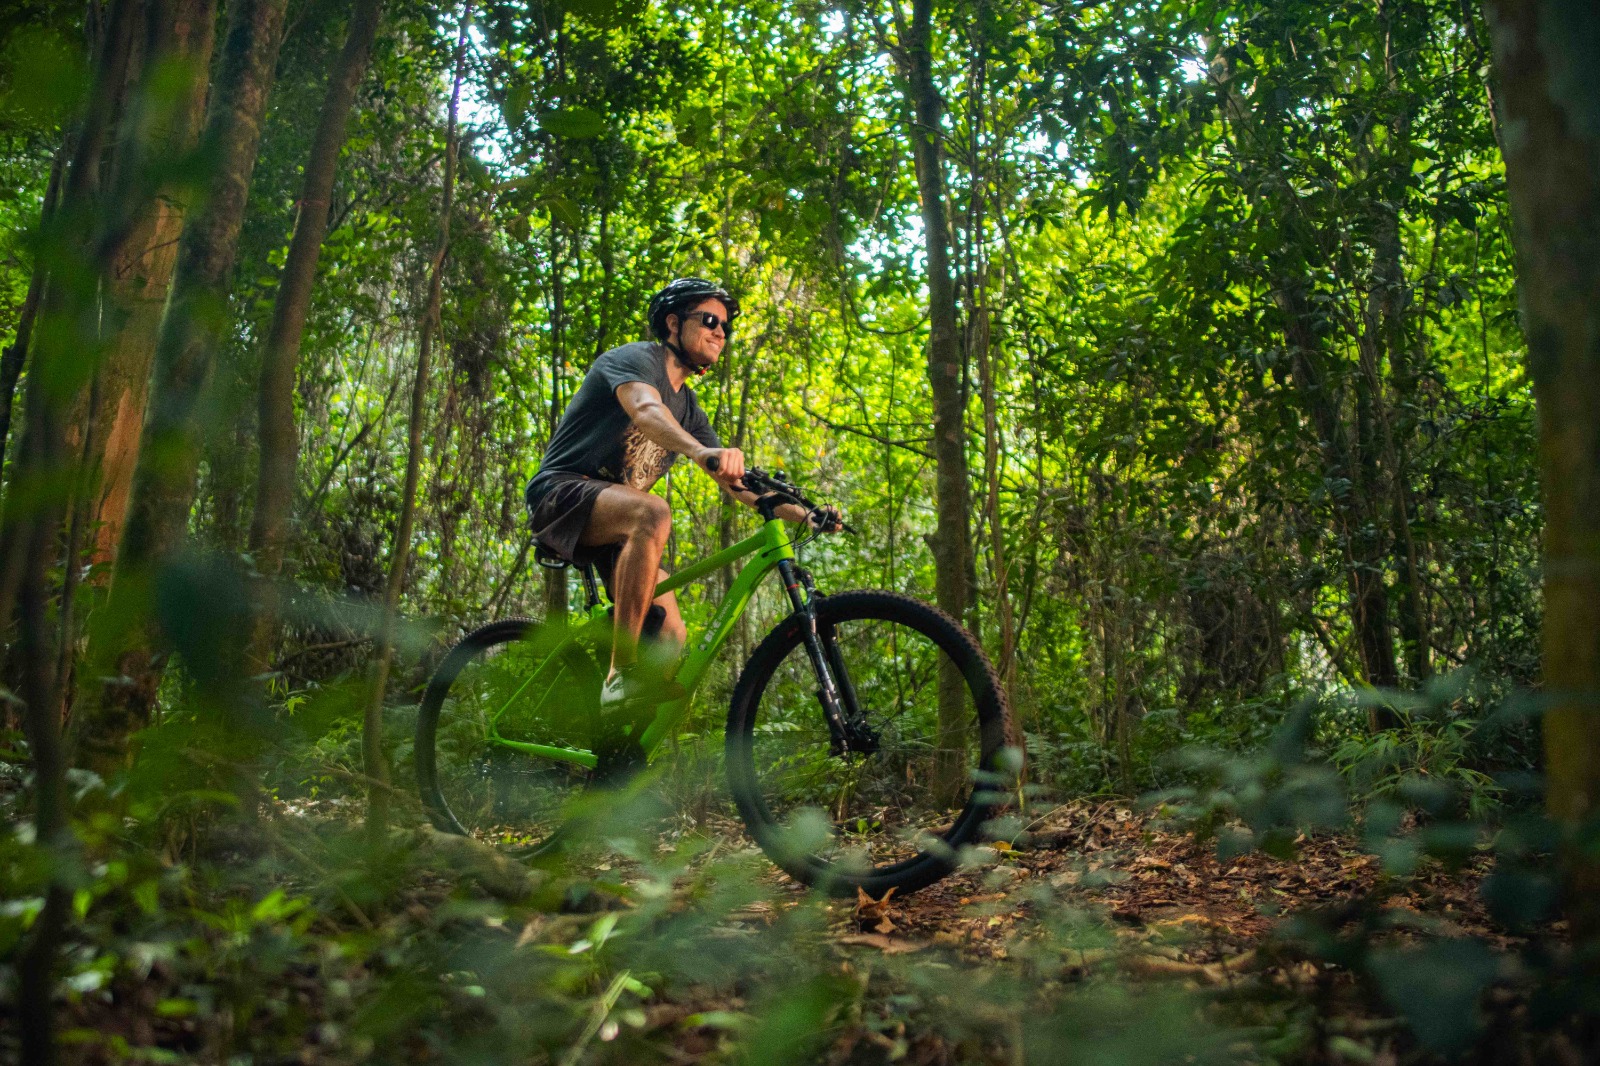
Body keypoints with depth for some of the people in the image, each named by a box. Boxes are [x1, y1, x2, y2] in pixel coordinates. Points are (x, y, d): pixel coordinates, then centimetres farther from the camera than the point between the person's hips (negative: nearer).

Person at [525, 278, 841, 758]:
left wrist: (801, 512, 0)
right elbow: (646, 411, -31)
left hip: (613, 525, 8)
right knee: (652, 514, -39)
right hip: (563, 494, -8)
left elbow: (733, 480, 15)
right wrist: (702, 452, -53)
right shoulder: (636, 358, -7)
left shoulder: (689, 408, 17)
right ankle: (621, 674, -36)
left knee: (670, 639, -7)